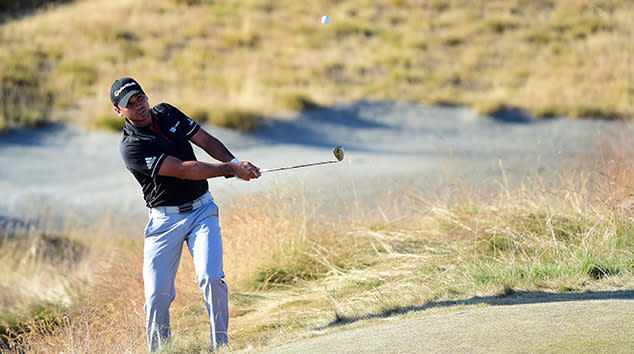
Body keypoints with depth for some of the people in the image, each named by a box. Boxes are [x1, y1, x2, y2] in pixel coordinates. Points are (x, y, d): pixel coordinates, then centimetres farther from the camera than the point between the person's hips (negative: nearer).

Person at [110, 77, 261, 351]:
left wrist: (235, 163, -7)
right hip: (164, 221, -3)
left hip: (202, 210, 3)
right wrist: (231, 169, -23)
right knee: (157, 295, -9)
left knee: (210, 278, -16)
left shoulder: (166, 113, 6)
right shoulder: (131, 147, -16)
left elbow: (206, 140, 11)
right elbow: (183, 169, -22)